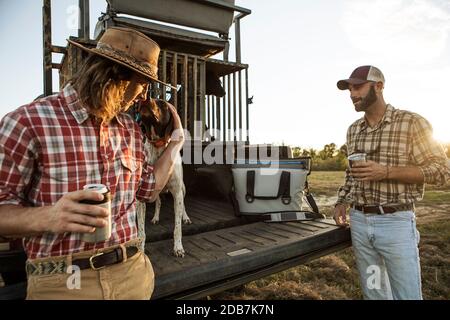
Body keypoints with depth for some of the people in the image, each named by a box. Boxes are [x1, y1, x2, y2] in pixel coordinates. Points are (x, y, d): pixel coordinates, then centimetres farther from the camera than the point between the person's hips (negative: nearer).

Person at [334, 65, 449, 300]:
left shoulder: (412, 122, -7)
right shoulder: (353, 130, 10)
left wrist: (386, 172, -21)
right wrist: (342, 202, 7)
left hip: (396, 222, -5)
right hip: (359, 222, 5)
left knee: (407, 294, 6)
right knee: (373, 292, 17)